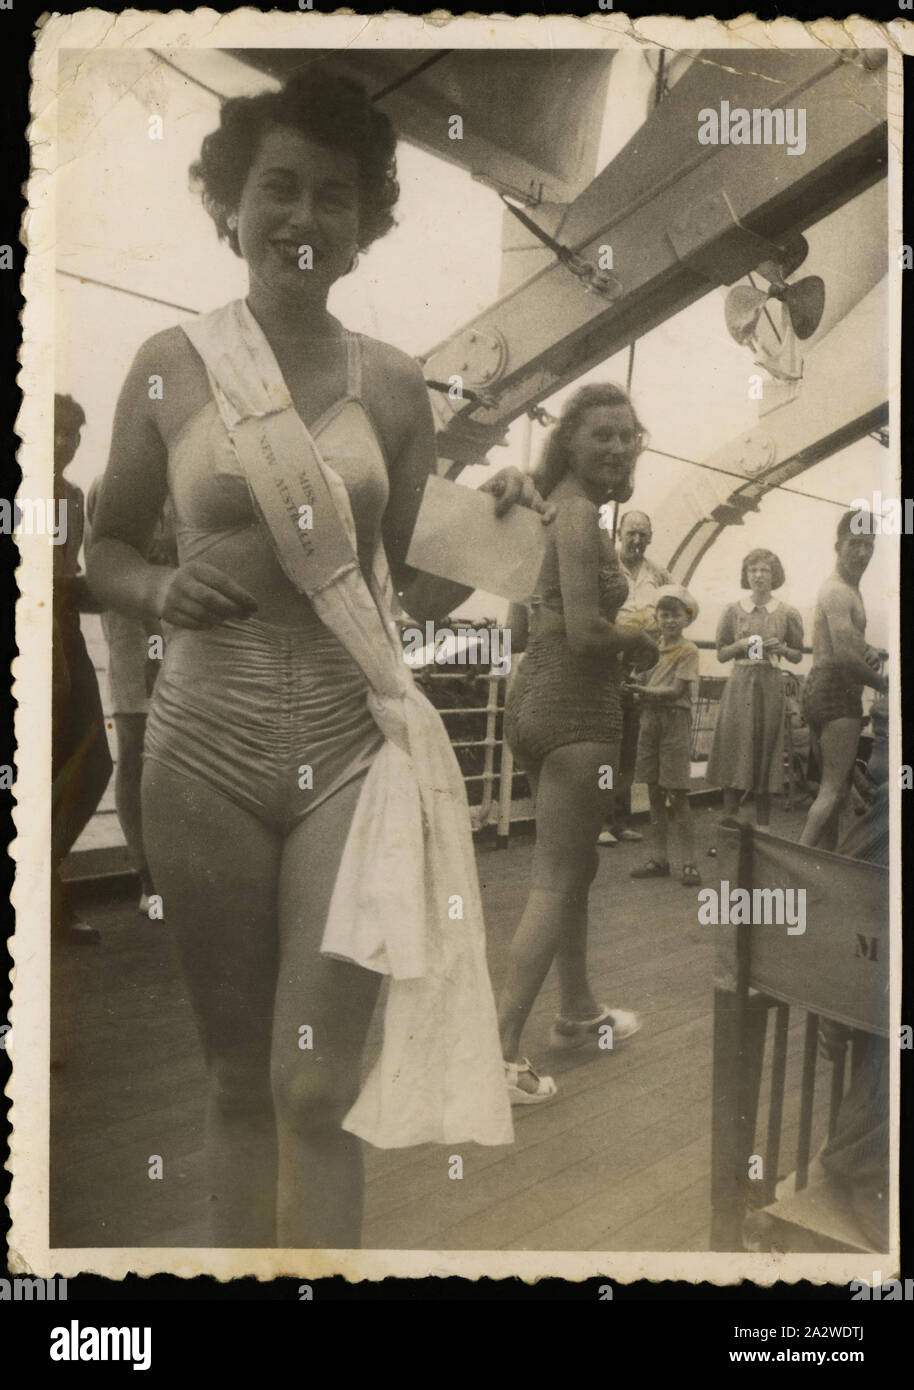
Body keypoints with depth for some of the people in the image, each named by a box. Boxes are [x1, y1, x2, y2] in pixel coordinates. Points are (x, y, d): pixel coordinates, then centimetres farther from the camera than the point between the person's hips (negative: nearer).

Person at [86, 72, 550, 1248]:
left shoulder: (392, 386, 5)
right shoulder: (171, 365, 3)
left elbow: (405, 591, 10)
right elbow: (104, 548, 12)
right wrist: (162, 591, -9)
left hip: (353, 746, 0)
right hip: (205, 751, 0)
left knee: (319, 1087, 0)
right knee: (239, 1078, 13)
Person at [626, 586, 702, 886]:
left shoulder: (688, 650, -3)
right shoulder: (653, 648, 13)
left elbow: (677, 691, -12)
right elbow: (644, 682, 8)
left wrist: (645, 691, -24)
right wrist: (637, 686, -14)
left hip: (675, 720, -6)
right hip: (650, 719, 6)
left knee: (677, 796, -6)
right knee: (654, 793, 8)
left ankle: (689, 863, -1)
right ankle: (659, 858, 16)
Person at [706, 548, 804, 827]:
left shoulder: (788, 614, 6)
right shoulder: (733, 611, 6)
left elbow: (798, 656, 12)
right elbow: (721, 653, 9)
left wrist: (781, 649, -8)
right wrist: (741, 645, -10)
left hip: (771, 686, 0)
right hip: (740, 684, 0)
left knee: (766, 748, 2)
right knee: (736, 748, -4)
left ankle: (763, 828, 10)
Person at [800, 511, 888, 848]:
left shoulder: (848, 588, 19)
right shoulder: (838, 592, -14)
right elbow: (844, 656, -23)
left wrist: (869, 650, 5)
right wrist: (883, 684, -9)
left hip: (821, 690, 11)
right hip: (837, 692, -11)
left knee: (833, 786, 14)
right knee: (834, 788, -13)